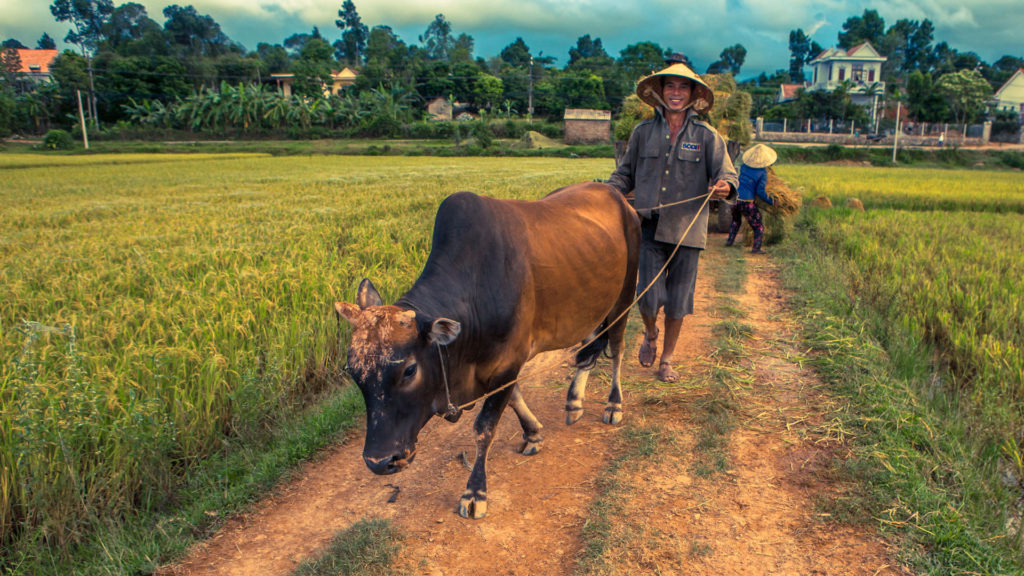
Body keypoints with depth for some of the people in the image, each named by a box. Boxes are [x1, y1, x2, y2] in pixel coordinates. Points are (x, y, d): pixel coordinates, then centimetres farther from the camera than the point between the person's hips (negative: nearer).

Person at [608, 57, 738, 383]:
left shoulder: (706, 136, 4)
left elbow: (727, 175, -1)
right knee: (649, 296, -7)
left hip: (687, 231, 0)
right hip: (649, 227, 0)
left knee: (679, 300, 7)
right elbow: (625, 174, 15)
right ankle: (650, 334, 29)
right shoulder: (643, 133, 7)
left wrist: (724, 187, -25)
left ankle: (667, 359, 27)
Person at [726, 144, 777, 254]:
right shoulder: (763, 172, -9)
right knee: (758, 226, 8)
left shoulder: (744, 166, 5)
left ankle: (730, 240, 30)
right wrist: (771, 201, -3)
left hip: (735, 198, 5)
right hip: (747, 202, -5)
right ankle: (756, 248, -4)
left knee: (736, 220, 32)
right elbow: (760, 191, -15)